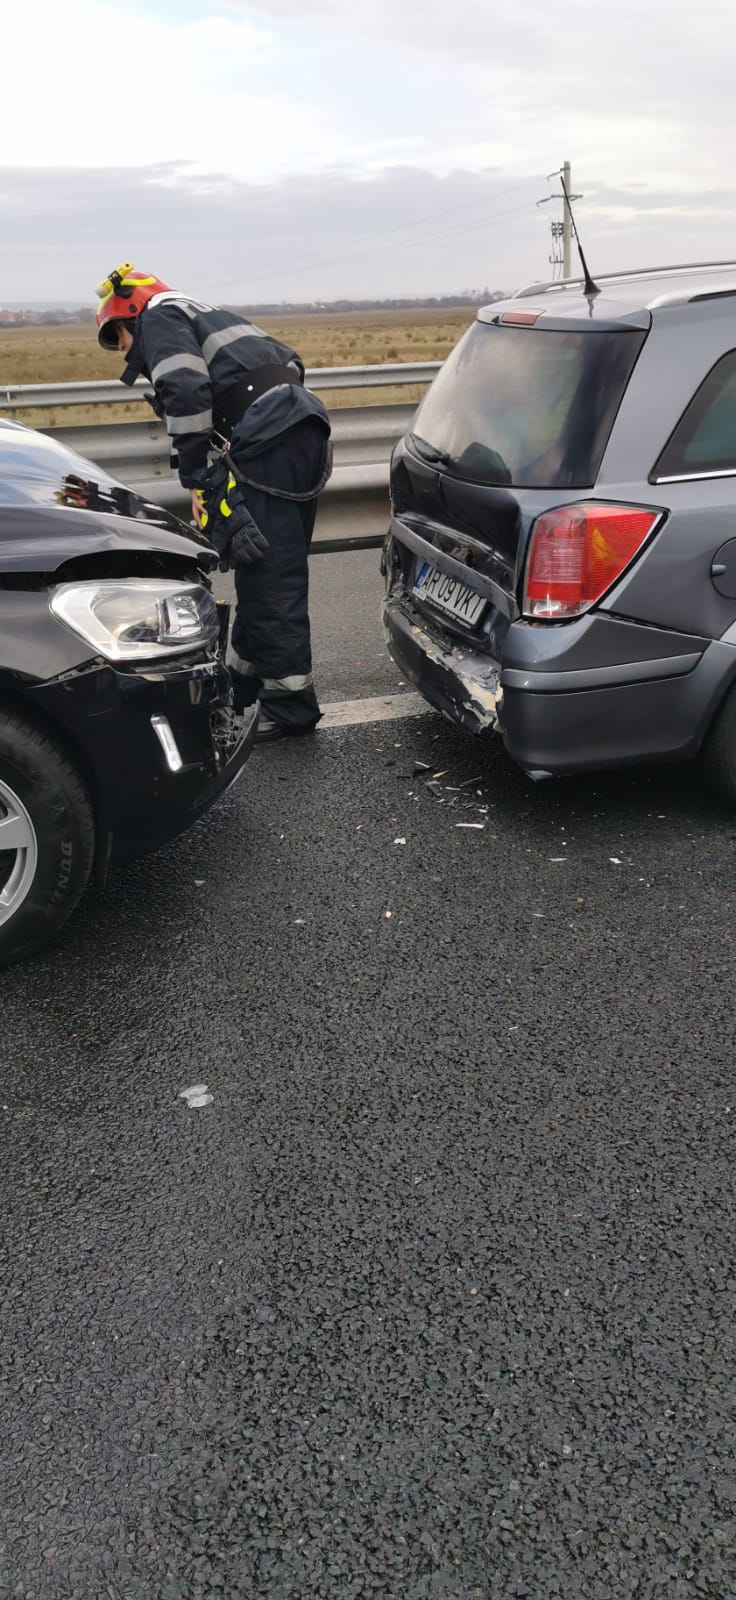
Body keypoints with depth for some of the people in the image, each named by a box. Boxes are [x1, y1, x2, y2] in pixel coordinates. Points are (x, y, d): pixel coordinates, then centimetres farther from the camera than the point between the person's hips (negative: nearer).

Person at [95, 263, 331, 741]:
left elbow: (186, 393, -13)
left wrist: (196, 480, -12)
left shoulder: (158, 317, 7)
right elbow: (290, 364, 29)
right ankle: (242, 681, 31)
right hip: (305, 430, 10)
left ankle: (291, 707, -2)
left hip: (269, 444, -10)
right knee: (272, 571, 17)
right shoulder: (209, 316, 34)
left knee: (269, 579, -6)